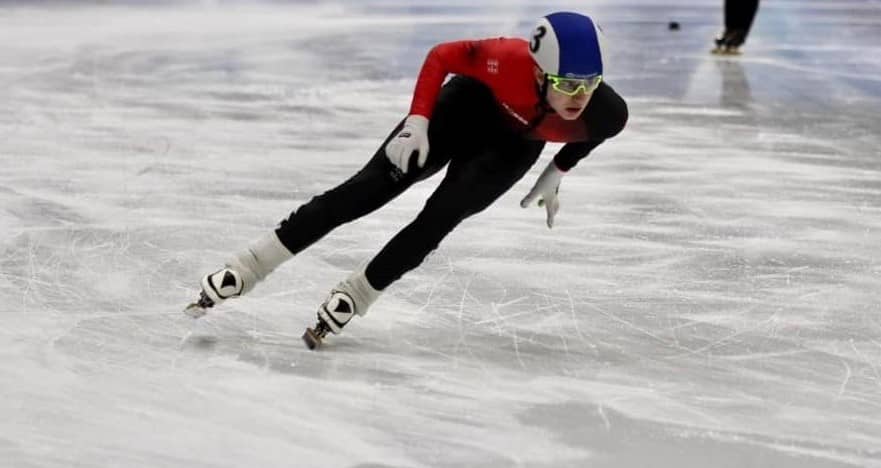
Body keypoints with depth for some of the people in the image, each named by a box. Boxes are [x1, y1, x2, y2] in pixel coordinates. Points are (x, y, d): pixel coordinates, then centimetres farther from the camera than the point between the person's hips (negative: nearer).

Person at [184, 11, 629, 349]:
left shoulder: (606, 113, -33)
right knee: (371, 187, -10)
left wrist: (555, 175, 3)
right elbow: (441, 56, -22)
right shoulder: (510, 61, -41)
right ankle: (244, 269, -6)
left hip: (512, 146, 2)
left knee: (440, 217, -18)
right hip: (467, 107, -2)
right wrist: (418, 120, -28)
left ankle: (352, 297, 1)